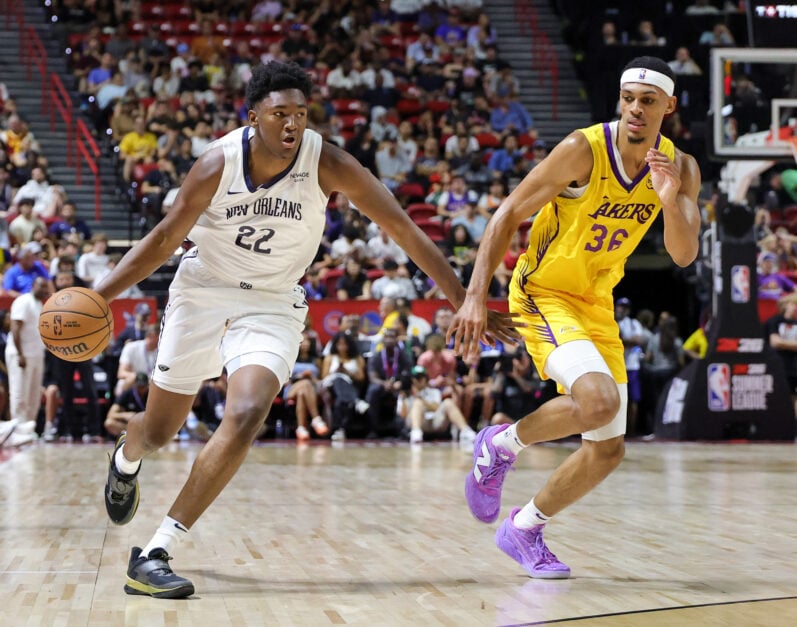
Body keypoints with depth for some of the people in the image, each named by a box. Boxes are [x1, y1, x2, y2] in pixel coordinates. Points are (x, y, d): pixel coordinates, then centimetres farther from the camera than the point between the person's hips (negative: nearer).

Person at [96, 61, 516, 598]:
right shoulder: (218, 164, -19)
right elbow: (164, 241, -7)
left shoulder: (327, 165, -21)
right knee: (157, 432, 10)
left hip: (273, 306, 0)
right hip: (203, 291, 1)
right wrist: (96, 297, -17)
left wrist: (465, 303, -18)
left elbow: (405, 230, -16)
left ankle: (155, 556, -19)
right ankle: (125, 459, 52)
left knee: (245, 417, -26)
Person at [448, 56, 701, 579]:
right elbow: (510, 213, -15)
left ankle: (523, 529, 26)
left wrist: (671, 201, -32)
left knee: (608, 449, 6)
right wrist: (475, 296, -22)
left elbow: (684, 255, -11)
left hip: (597, 304, 7)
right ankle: (502, 445, -4)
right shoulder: (584, 150, -20)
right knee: (599, 402, -31)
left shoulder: (680, 168, -4)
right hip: (544, 294, -6)